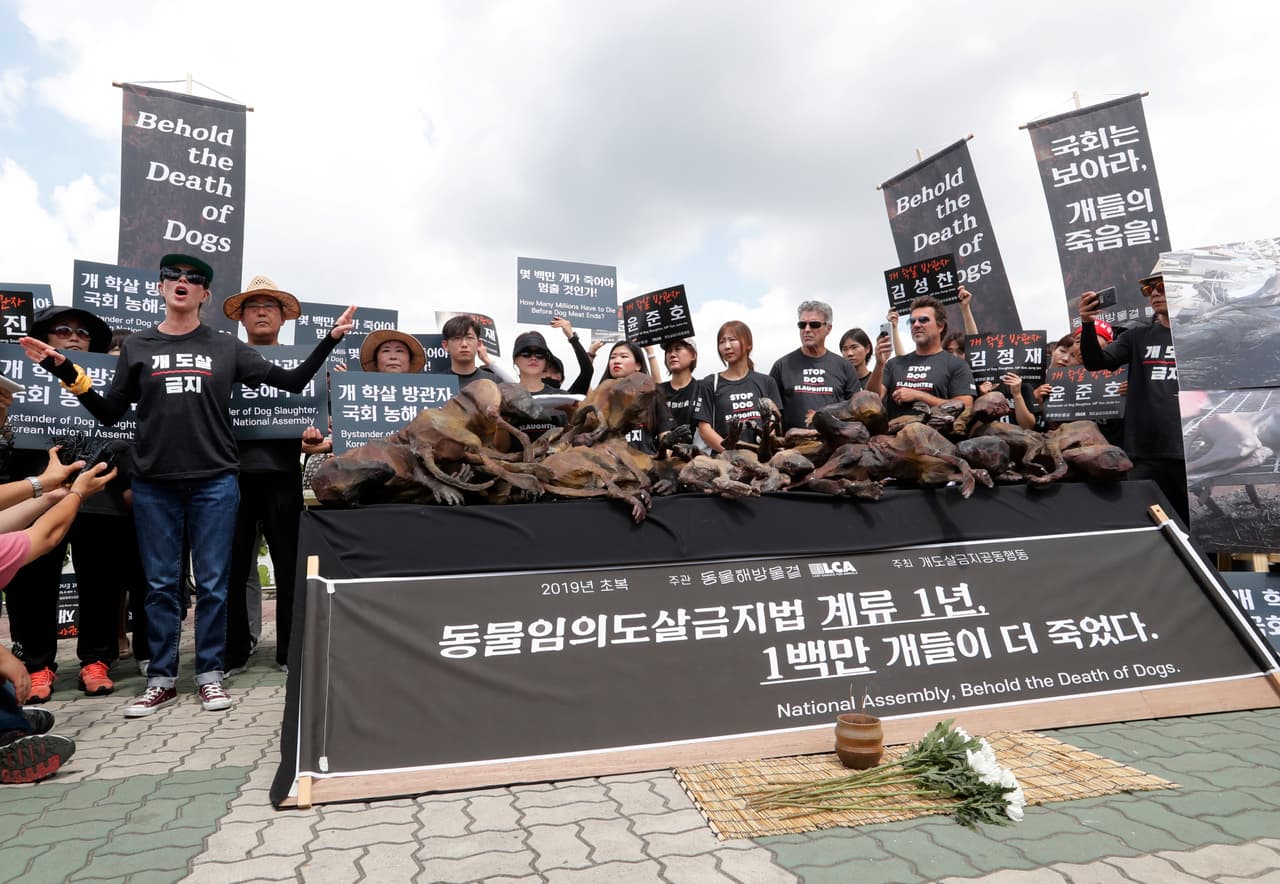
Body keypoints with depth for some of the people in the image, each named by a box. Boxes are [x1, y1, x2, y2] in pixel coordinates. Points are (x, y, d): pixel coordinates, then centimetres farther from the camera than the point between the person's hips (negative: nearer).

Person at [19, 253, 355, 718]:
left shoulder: (227, 348, 7)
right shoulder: (137, 346, 11)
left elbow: (293, 382, 4)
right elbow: (110, 413, 11)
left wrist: (330, 340, -3)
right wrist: (68, 373, 0)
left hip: (215, 481, -1)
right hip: (154, 483, 1)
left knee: (212, 583, 3)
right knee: (161, 584, 7)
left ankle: (209, 674, 15)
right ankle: (161, 679, 18)